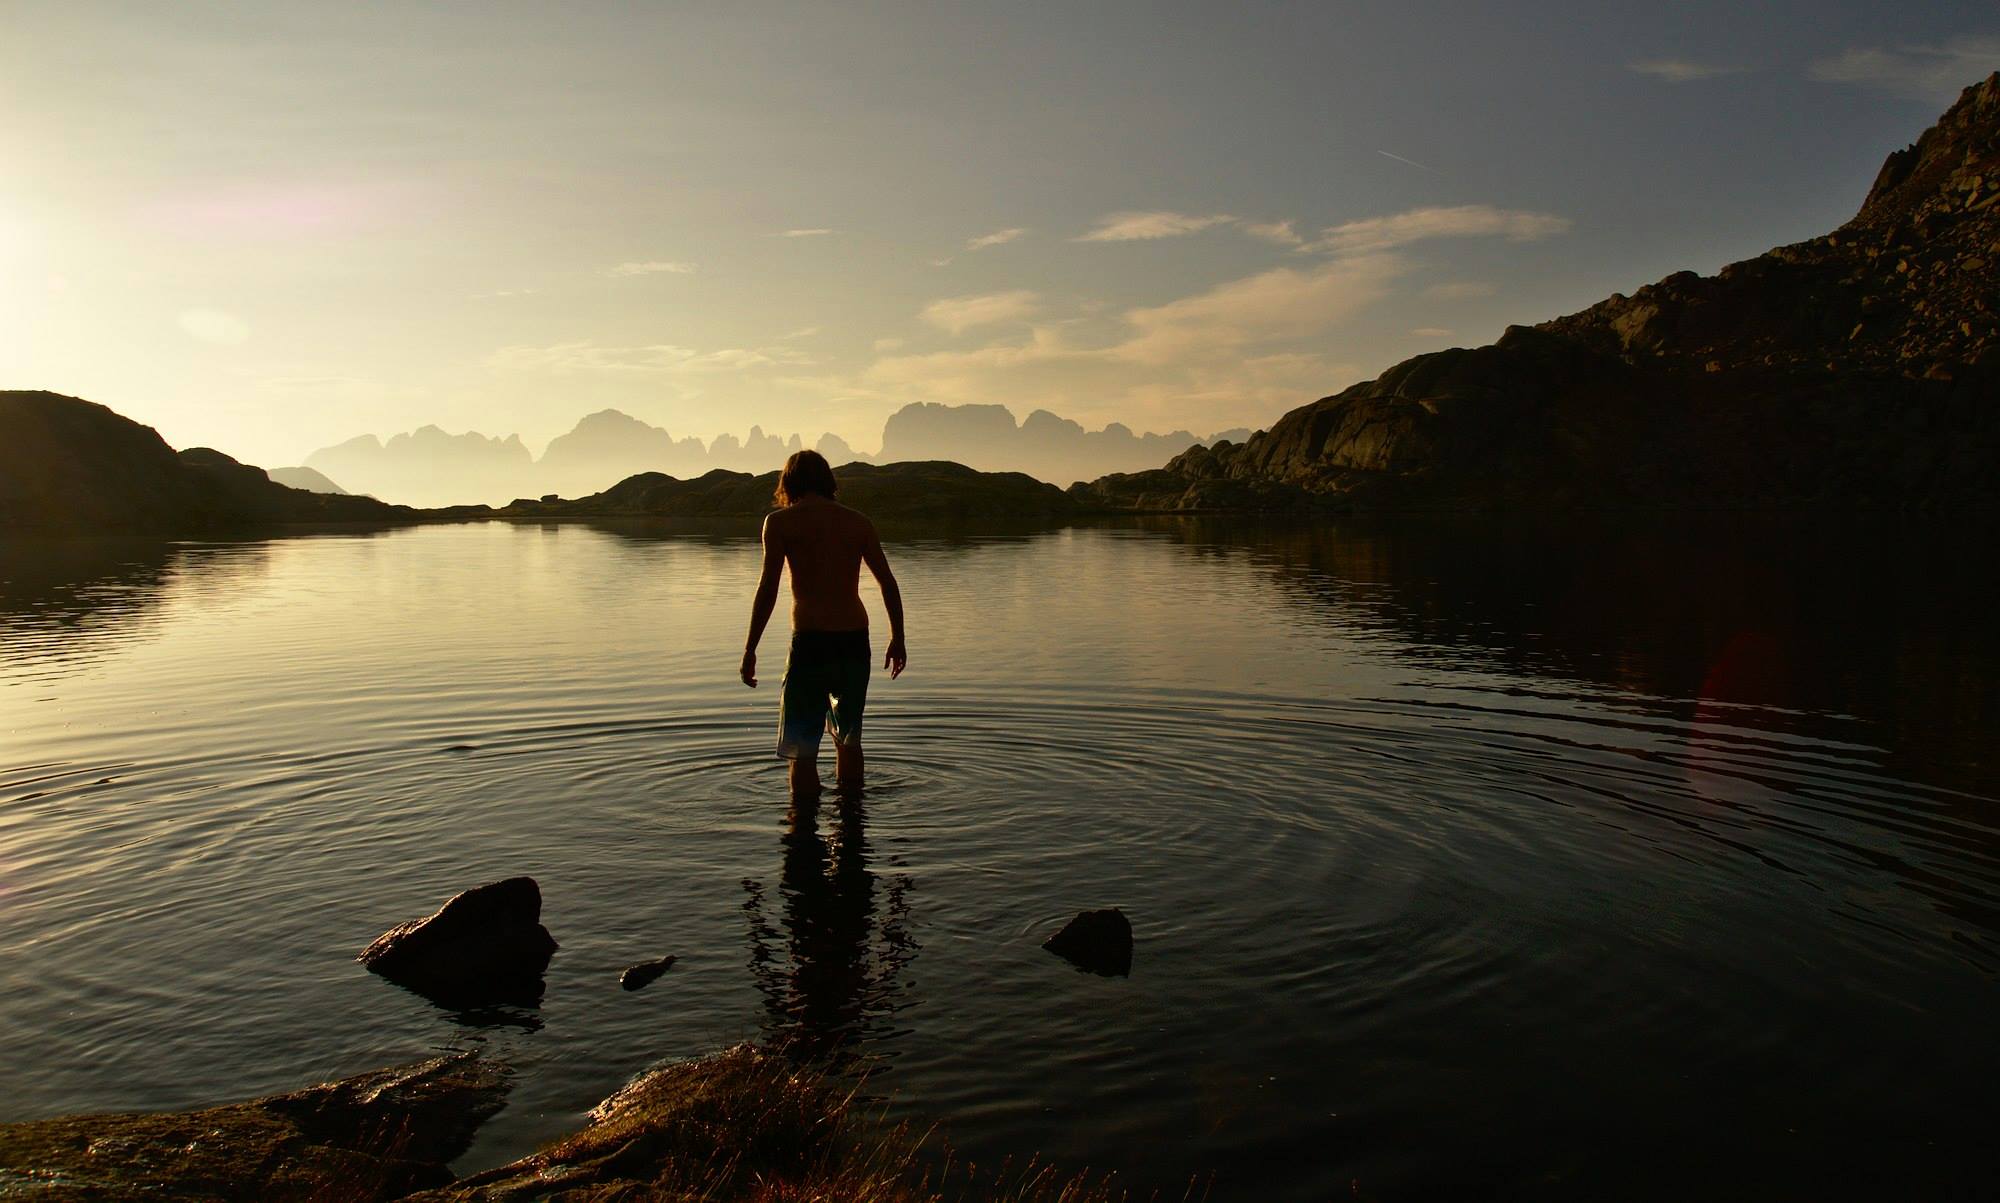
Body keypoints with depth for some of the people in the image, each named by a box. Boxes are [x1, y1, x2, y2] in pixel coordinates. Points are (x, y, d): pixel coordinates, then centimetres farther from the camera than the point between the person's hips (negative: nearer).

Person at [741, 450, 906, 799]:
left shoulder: (780, 521, 0)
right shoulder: (858, 521, 10)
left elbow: (768, 589, -7)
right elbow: (888, 582, 9)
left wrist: (750, 649, -3)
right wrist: (897, 638, 16)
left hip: (810, 640, -4)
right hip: (855, 640, 5)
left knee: (802, 750, 4)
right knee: (848, 739, 22)